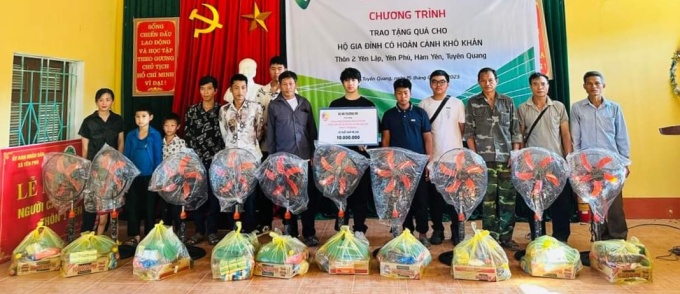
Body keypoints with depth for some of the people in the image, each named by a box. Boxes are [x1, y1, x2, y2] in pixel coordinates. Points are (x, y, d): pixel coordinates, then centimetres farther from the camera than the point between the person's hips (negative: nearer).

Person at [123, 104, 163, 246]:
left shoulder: (155, 135, -5)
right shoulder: (130, 135, 5)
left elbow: (158, 158, -4)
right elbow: (126, 157, 8)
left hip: (150, 177, -3)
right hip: (134, 176, 3)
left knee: (150, 207, 7)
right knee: (132, 206, 7)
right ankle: (134, 236, 19)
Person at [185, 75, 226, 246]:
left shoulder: (221, 111, 1)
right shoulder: (192, 111, 7)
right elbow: (187, 136, 7)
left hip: (216, 160, -2)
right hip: (196, 160, 2)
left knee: (214, 195, 3)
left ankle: (212, 231, 13)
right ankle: (199, 231, 17)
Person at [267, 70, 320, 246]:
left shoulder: (305, 103, 10)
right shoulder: (274, 106, 3)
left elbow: (312, 130, 11)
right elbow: (270, 134, 4)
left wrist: (314, 154, 6)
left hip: (305, 157, 2)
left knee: (309, 195, 1)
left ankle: (309, 233, 12)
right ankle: (291, 233, 17)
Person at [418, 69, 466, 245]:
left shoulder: (457, 103, 3)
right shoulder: (423, 105, 4)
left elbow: (462, 129, 6)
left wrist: (451, 139, 0)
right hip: (432, 158, 1)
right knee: (434, 196, 6)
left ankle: (457, 231, 16)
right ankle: (437, 230, 19)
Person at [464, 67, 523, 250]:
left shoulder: (508, 102, 9)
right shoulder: (472, 103, 5)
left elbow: (516, 131, 8)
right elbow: (469, 132, 2)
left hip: (507, 158, 2)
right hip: (484, 158, -1)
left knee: (508, 199, 3)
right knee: (488, 200, 1)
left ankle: (506, 237, 15)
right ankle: (491, 238, 10)